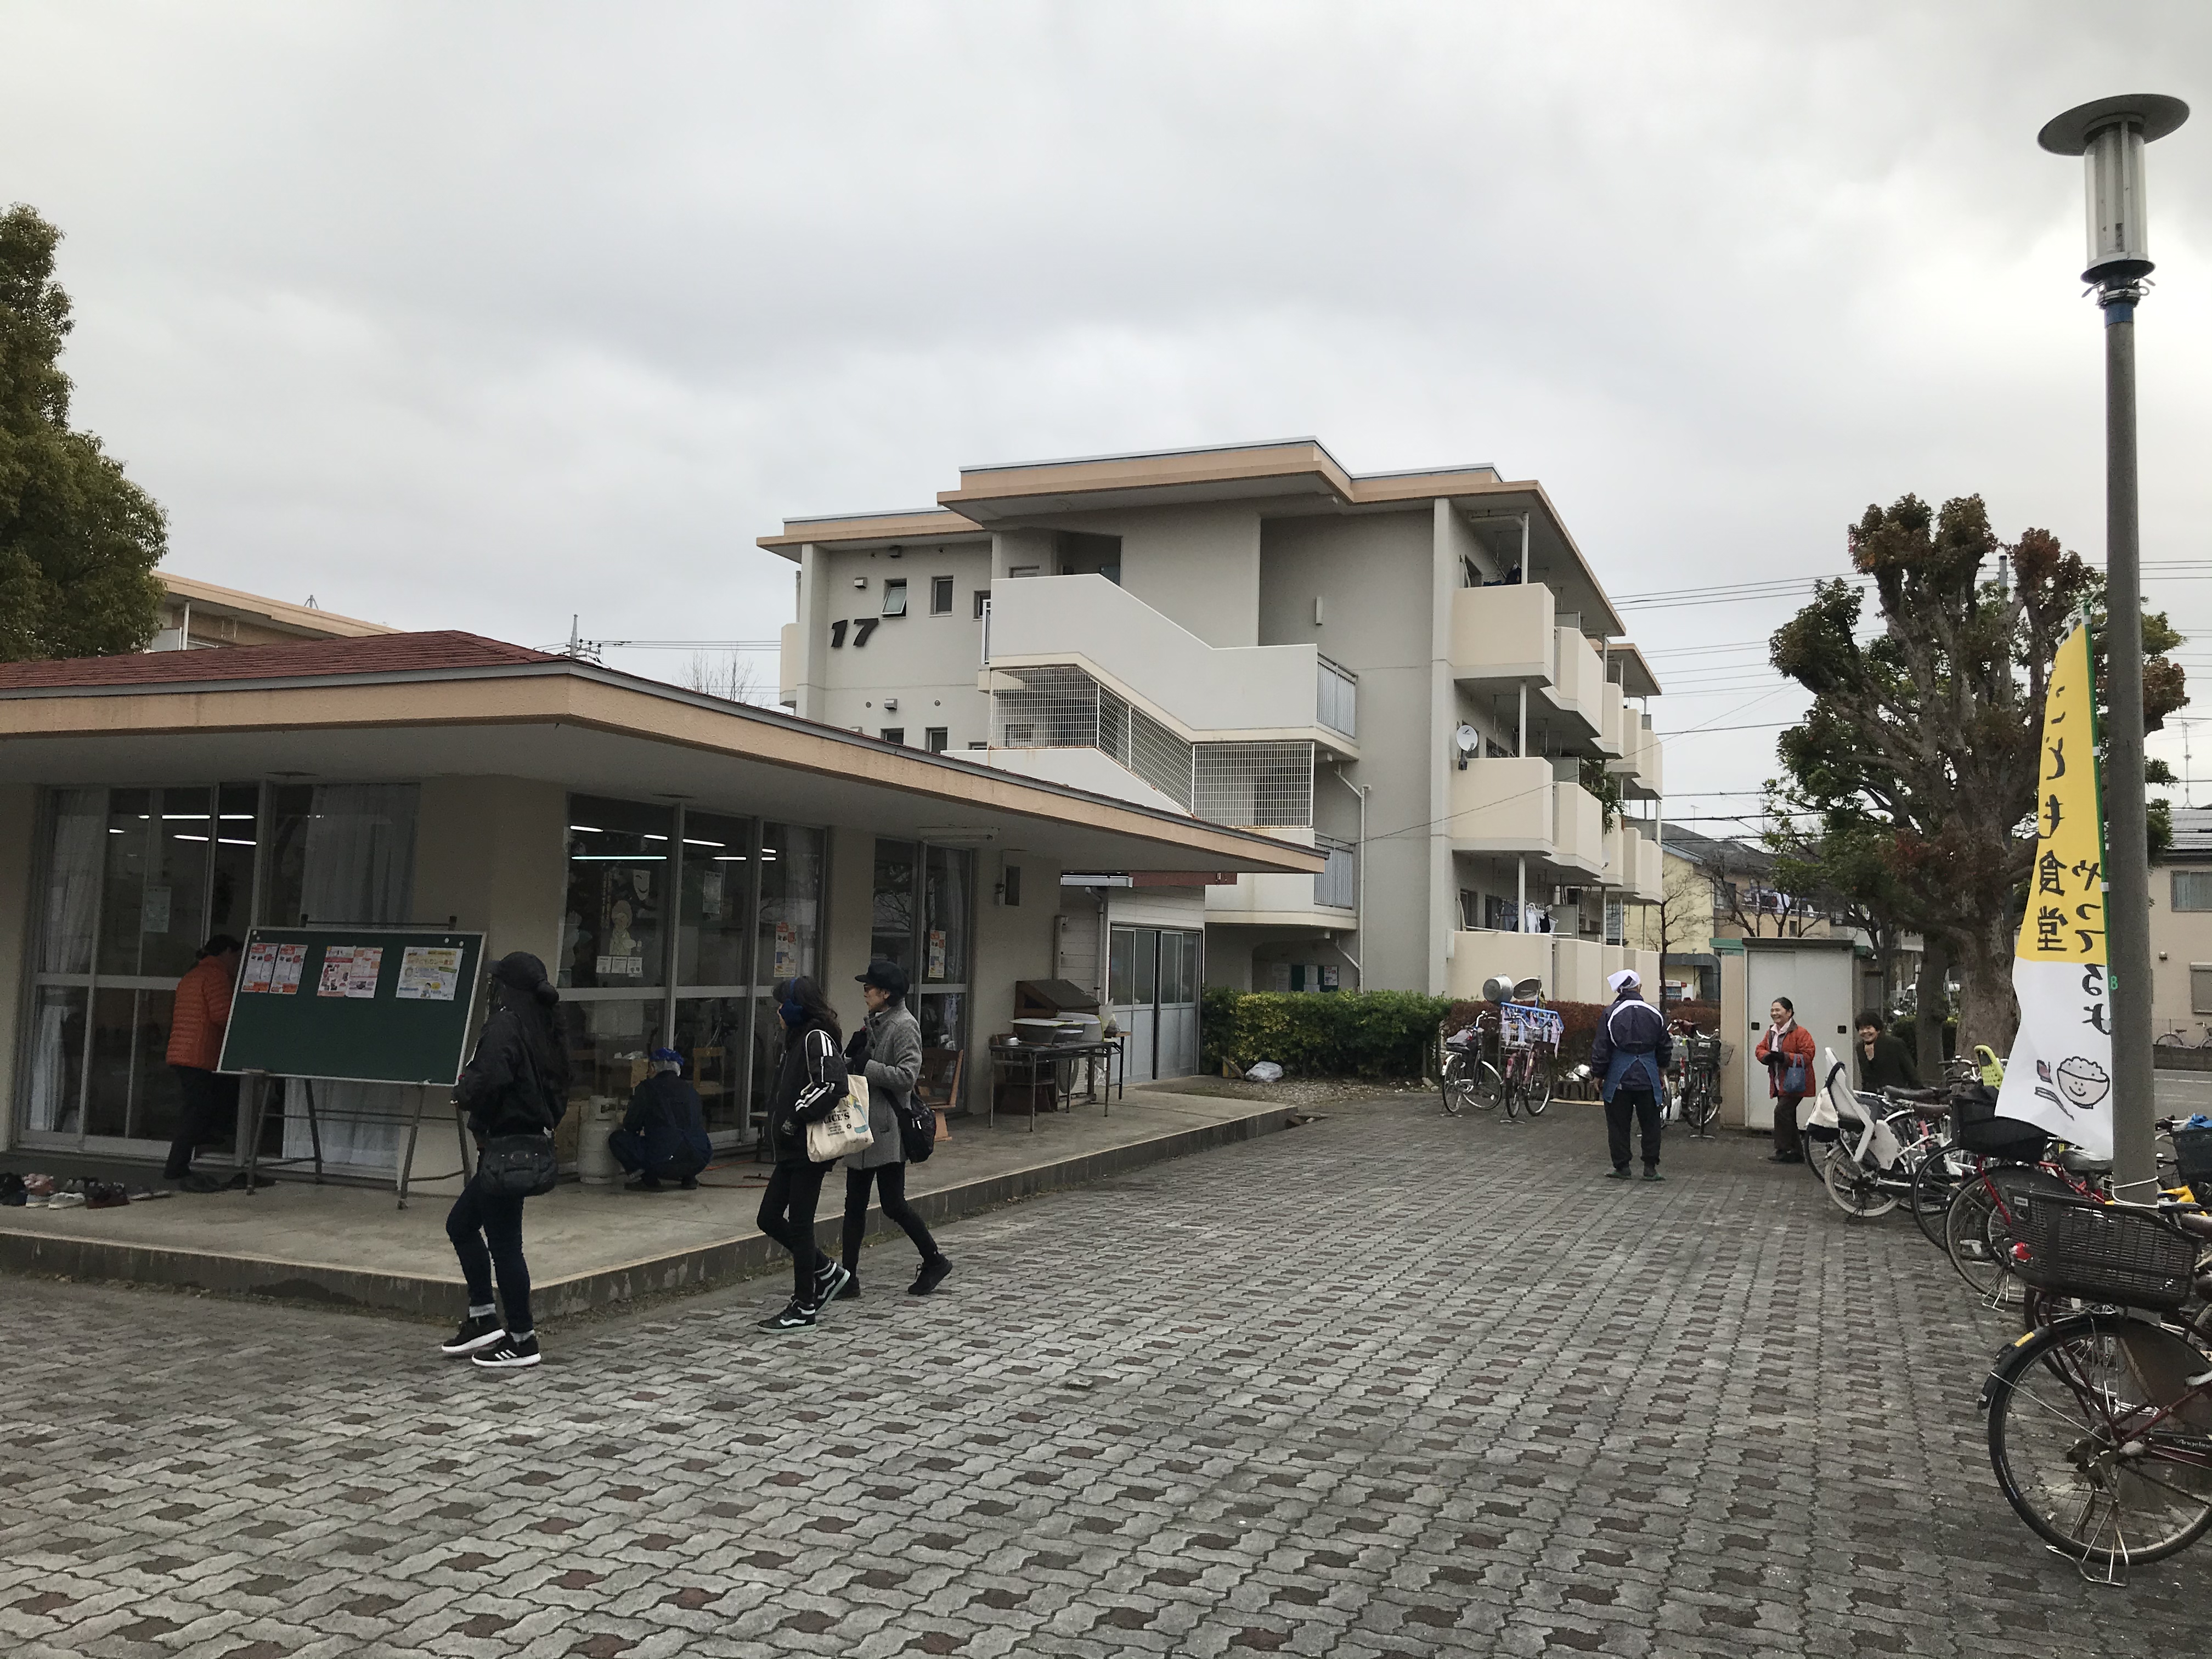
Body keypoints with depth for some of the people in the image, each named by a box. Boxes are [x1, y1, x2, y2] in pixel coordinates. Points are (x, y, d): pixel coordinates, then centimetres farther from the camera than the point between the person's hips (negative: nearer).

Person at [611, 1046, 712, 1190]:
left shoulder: (647, 1088, 3)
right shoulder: (691, 1091, 16)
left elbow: (631, 1126, 7)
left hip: (664, 1162, -5)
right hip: (700, 1162, 5)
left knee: (617, 1139, 13)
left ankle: (649, 1179, 5)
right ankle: (689, 1177, 19)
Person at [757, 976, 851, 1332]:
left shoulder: (817, 1038, -15)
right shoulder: (798, 1038, 16)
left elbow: (832, 1086, -27)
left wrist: (797, 1118, -21)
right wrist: (778, 1117, 12)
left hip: (809, 1150, -10)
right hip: (792, 1149, 10)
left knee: (799, 1225, -2)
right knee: (769, 1218, 11)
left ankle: (804, 1307, 10)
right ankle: (827, 1274, 25)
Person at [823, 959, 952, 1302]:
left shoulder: (904, 1026, -13)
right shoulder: (874, 1022, 13)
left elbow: (906, 1077, -21)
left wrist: (865, 1065, -22)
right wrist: (853, 1055, 0)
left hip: (887, 1130, -9)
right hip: (863, 1127, 9)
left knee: (893, 1204, -3)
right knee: (854, 1205, 8)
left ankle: (935, 1261, 15)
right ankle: (848, 1277, 13)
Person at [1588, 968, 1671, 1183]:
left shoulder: (1611, 1014, -8)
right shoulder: (1655, 1014, 1)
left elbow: (1601, 1049, -6)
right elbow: (1665, 1048, 11)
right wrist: (1662, 1072, 26)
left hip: (1619, 1078, -2)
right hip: (1648, 1078, 2)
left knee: (1618, 1124, 7)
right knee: (1650, 1124, 11)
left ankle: (1621, 1167, 9)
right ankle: (1650, 1168, 11)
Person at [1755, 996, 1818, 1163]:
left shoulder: (1800, 1033, -13)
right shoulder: (1771, 1033, 12)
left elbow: (1808, 1055, -18)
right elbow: (1760, 1049, 15)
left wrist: (1784, 1057, -25)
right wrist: (1768, 1056, -9)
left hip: (1794, 1083, -9)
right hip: (1779, 1084, 9)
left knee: (1781, 1111, -17)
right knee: (1787, 1117, 13)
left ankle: (1783, 1152, -10)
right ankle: (1797, 1153, 22)